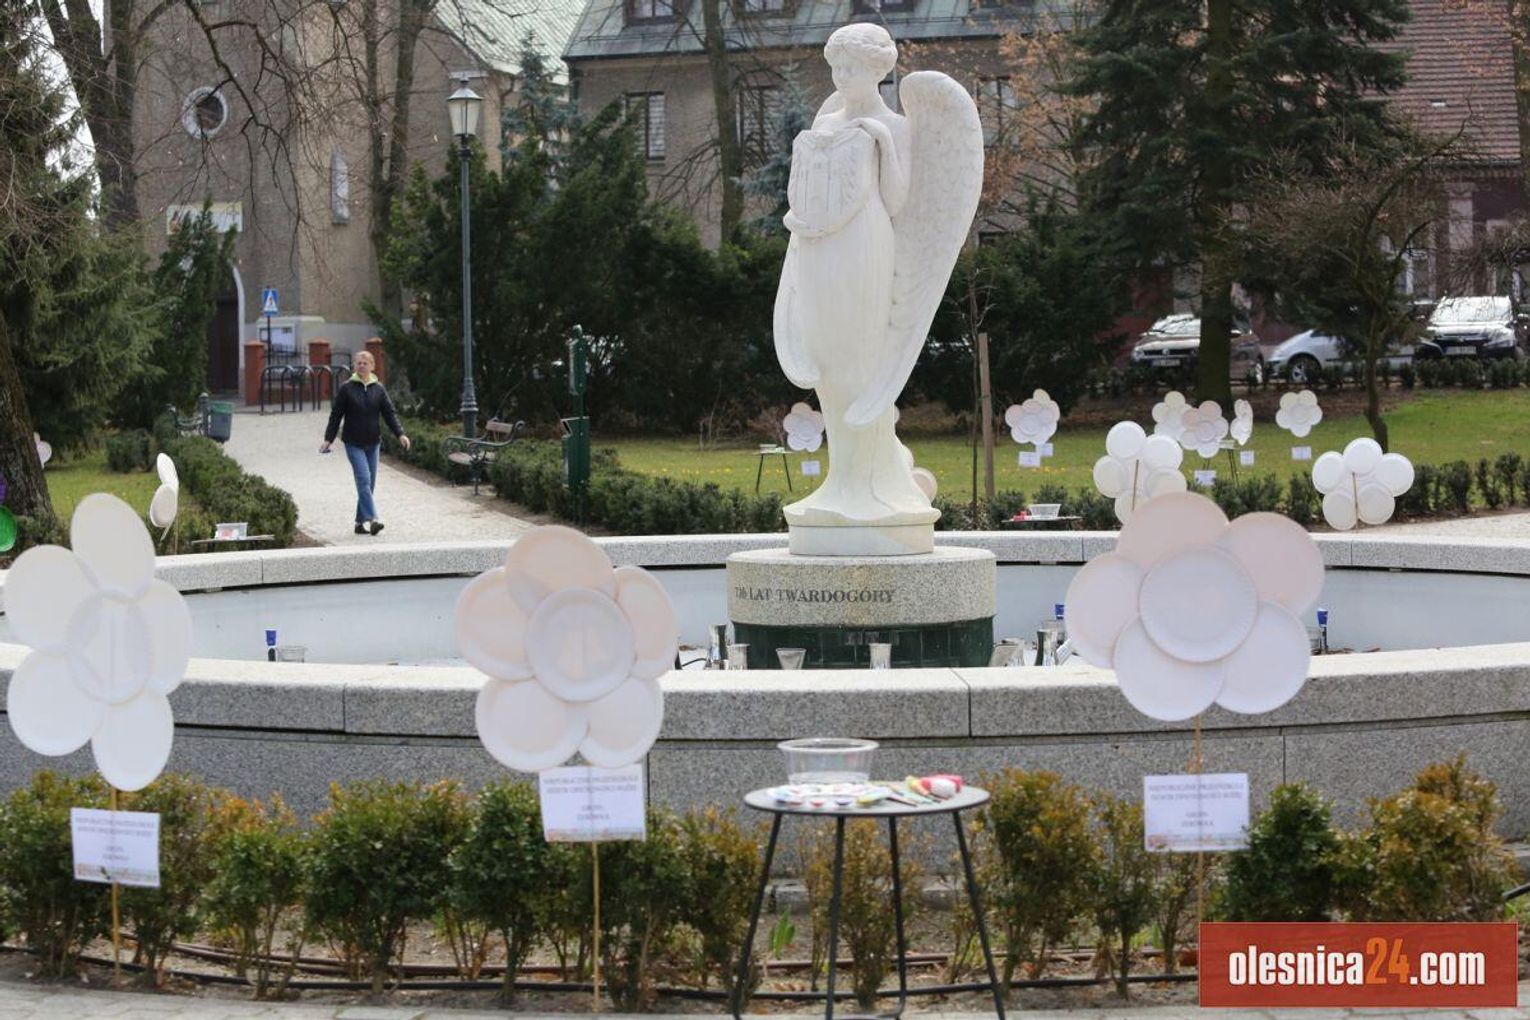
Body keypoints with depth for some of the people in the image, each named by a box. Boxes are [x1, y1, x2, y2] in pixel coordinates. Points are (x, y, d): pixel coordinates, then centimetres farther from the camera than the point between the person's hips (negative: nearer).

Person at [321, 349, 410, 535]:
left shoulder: (378, 389, 5)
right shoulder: (347, 389, -2)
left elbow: (390, 413, 3)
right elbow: (336, 415, 2)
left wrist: (400, 434, -9)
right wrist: (328, 439, 0)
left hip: (373, 443, 4)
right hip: (354, 443, -4)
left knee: (369, 484, 6)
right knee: (364, 480, -15)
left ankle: (361, 522, 14)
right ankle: (370, 519, -23)